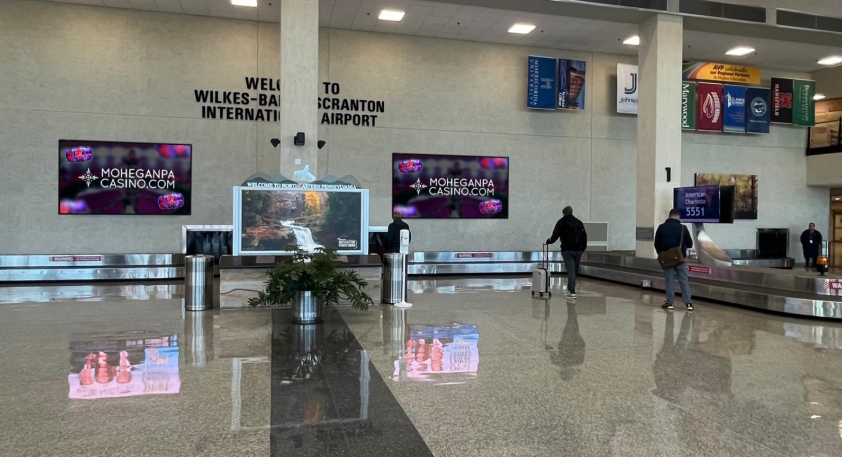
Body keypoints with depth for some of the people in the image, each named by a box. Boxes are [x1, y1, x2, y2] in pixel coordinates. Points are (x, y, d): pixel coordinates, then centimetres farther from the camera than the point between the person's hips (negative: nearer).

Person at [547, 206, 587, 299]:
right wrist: (583, 249, 15)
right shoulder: (579, 222, 13)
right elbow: (584, 236, 11)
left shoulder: (561, 222, -1)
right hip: (578, 250, 4)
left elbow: (555, 235, -5)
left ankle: (572, 292, -14)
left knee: (571, 271, -7)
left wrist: (549, 241, 13)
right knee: (574, 271, 13)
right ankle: (570, 289, 23)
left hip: (567, 250, -4)